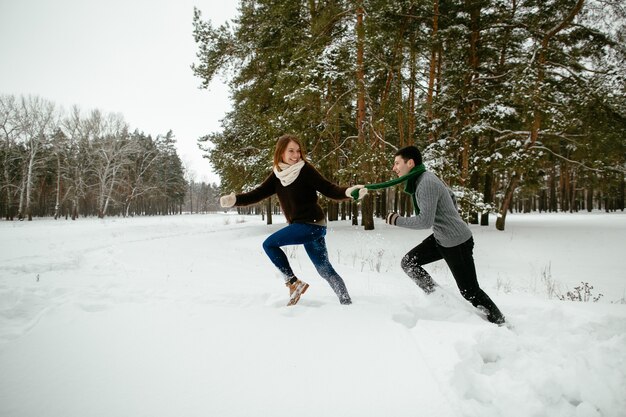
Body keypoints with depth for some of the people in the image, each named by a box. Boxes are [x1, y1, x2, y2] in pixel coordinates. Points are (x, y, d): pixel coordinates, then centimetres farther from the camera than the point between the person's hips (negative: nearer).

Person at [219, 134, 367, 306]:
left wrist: (348, 191, -34)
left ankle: (294, 282, 3)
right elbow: (258, 194, 7)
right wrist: (234, 199, -7)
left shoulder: (305, 170, -11)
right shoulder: (277, 175, 7)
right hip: (307, 226, 7)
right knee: (324, 268, 11)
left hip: (311, 224, -7)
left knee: (269, 244, -5)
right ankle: (346, 302, 19)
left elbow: (329, 189, -15)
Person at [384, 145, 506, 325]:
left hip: (457, 243, -9)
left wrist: (397, 220, -19)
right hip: (441, 238, 9)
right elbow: (451, 196, 19)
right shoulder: (425, 178, 5)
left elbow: (425, 221, -31)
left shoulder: (426, 184, -25)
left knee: (469, 290, 2)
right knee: (408, 262, 3)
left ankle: (500, 322, 22)